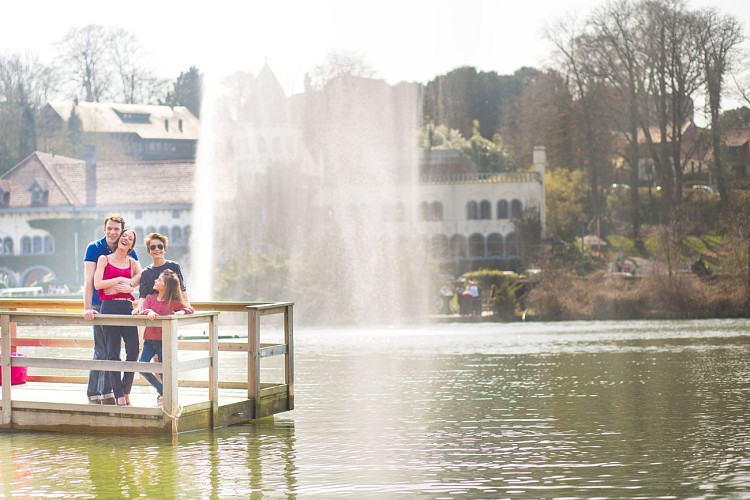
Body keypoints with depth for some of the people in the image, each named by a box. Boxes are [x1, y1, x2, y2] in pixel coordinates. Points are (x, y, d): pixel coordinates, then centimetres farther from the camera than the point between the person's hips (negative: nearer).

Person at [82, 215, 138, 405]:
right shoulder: (94, 248, -7)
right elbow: (89, 280, -14)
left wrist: (130, 285, -26)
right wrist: (87, 308, -22)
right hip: (100, 305, -4)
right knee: (101, 351, -7)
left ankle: (106, 391, 15)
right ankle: (93, 393, 1)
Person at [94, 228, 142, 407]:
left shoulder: (133, 263, 17)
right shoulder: (104, 259, 7)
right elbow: (97, 283, -3)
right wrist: (120, 280, -6)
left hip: (127, 307, 3)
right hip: (110, 306, -3)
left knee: (133, 350, -6)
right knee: (113, 353, -2)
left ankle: (126, 391, 8)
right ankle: (119, 396, 1)